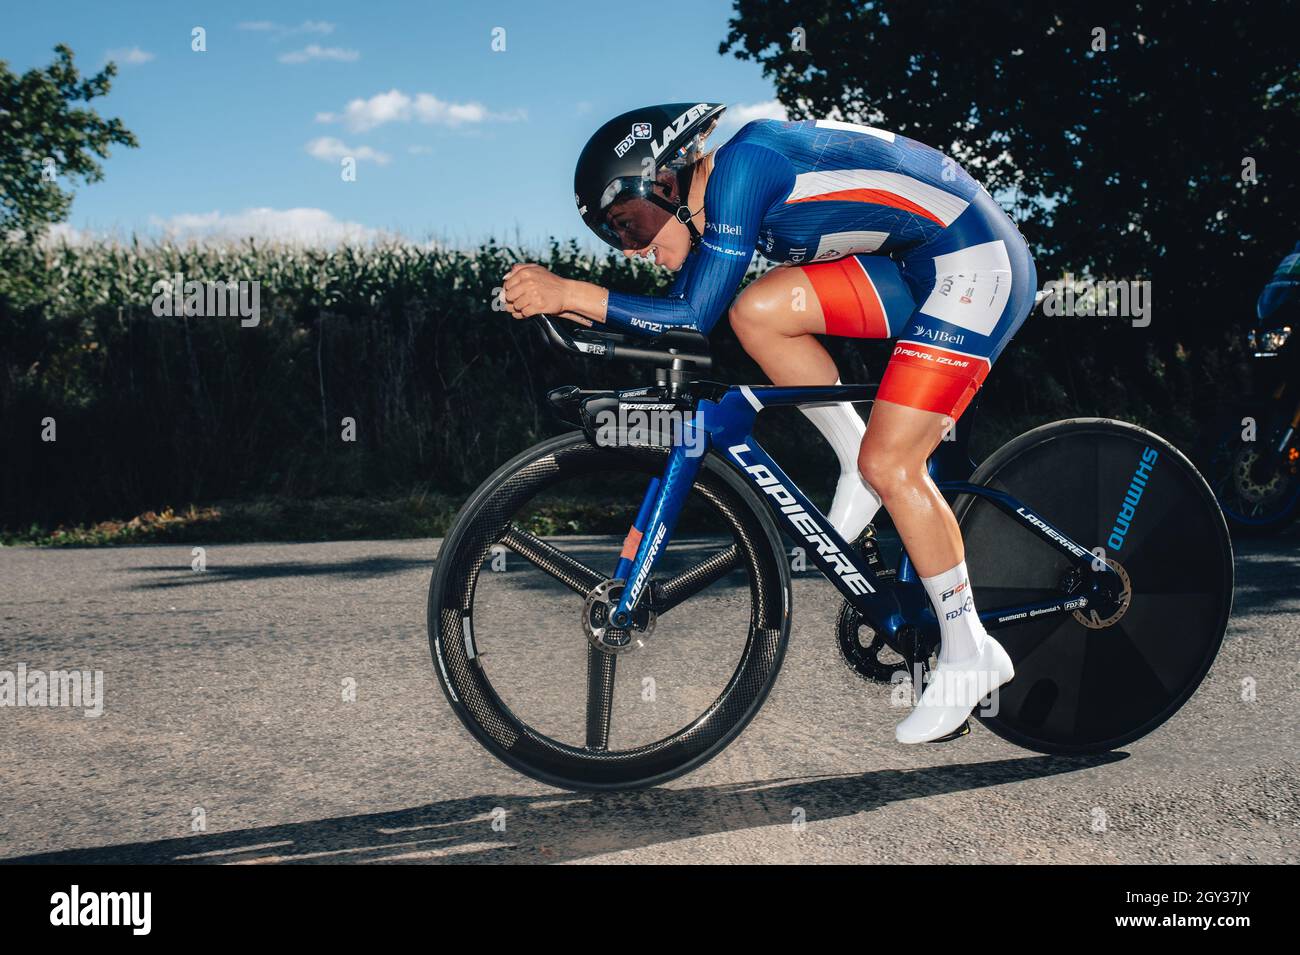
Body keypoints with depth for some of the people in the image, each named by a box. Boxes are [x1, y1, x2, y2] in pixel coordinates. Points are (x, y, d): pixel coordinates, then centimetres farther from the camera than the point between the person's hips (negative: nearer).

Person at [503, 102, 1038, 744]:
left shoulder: (739, 165, -20)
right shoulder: (708, 201, 7)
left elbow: (694, 318, -23)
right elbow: (672, 322, 7)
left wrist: (569, 293, -22)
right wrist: (568, 306, -4)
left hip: (979, 265, -9)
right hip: (918, 265, 9)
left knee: (890, 465, -12)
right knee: (758, 311, -5)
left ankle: (969, 656, 3)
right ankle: (860, 468, 9)